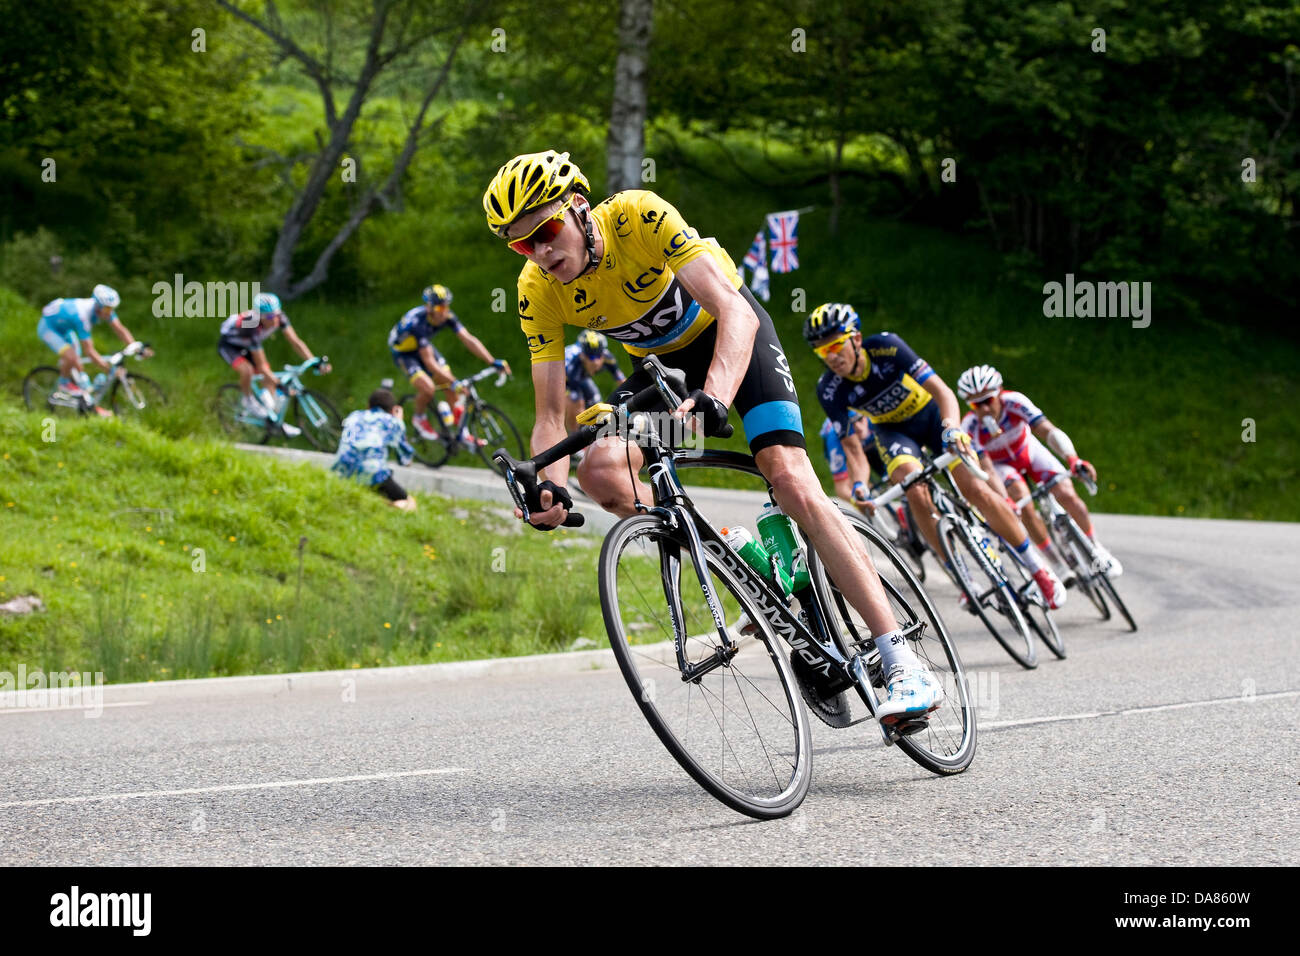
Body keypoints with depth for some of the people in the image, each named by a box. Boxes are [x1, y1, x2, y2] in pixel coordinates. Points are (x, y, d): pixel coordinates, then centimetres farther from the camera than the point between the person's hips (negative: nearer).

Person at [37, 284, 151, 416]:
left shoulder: (104, 309, -20)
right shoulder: (82, 316, -42)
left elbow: (120, 329, -17)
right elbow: (90, 351, -41)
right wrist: (109, 369, -46)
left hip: (64, 329, 8)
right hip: (48, 327, -8)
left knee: (78, 366, 3)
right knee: (71, 358, -28)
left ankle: (90, 405, 9)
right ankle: (64, 383, -1)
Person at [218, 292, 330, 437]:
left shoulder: (279, 318, -27)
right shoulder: (253, 326, -42)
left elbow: (295, 341, -25)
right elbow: (261, 365, -38)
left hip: (247, 345, 6)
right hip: (229, 345, -6)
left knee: (268, 379, -5)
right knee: (247, 370, -33)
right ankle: (249, 401, -7)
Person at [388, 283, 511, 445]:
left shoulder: (447, 317, -22)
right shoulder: (418, 321, -39)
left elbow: (468, 339, -23)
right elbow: (429, 361, -41)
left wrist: (493, 362, -33)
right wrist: (454, 382, -47)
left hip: (424, 346, 6)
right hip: (403, 352, -6)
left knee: (451, 388, -3)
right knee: (428, 388, -25)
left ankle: (462, 433, 10)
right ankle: (419, 418, 5)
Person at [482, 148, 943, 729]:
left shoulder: (638, 216, -34)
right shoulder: (538, 292, -20)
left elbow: (735, 312, -41)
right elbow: (550, 414, -18)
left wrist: (714, 397, -58)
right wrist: (551, 487, -39)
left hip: (729, 332, -5)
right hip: (660, 361, 5)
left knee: (791, 481, -22)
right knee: (600, 471, -22)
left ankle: (902, 661, -23)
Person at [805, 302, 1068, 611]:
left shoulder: (886, 346, -32)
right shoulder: (830, 389, -25)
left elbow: (942, 391, -36)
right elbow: (852, 447, -22)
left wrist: (952, 427, -55)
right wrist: (859, 484, -42)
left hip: (930, 414, -1)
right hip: (893, 429, 1)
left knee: (976, 490, -14)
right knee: (917, 493, -27)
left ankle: (1037, 567, 2)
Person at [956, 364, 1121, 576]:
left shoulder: (1014, 401, -33)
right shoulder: (970, 427, -33)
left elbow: (1049, 431, -42)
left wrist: (1074, 460, -60)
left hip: (1029, 451, 1)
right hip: (999, 465, -1)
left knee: (1068, 496, -16)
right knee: (1022, 499, -28)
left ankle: (1097, 549, 10)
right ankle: (1057, 562, -11)